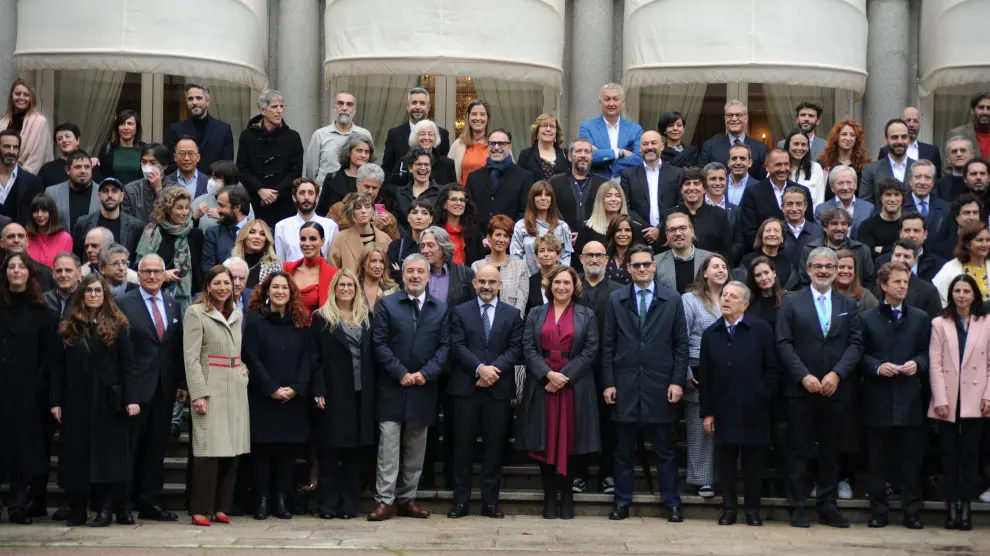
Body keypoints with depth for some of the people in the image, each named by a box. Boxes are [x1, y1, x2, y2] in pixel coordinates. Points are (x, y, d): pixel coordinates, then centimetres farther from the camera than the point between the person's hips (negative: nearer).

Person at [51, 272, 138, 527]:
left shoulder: (117, 326, 2)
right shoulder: (68, 328, 8)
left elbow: (127, 365, -3)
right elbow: (58, 367, 7)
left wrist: (131, 398, -12)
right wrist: (56, 401, -1)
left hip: (107, 400, -2)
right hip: (76, 400, 3)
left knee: (108, 453, -3)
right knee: (77, 453, 4)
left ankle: (107, 508, -1)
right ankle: (77, 508, 9)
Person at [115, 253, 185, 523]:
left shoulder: (173, 305, 12)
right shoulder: (124, 304, -3)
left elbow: (179, 348, 12)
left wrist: (182, 383, 7)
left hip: (164, 388, 5)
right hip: (136, 387, -5)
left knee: (156, 449, 9)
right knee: (130, 448, 1)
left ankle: (150, 502, 17)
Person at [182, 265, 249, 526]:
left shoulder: (237, 314, 16)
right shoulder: (196, 313, -3)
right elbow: (191, 357, -9)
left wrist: (244, 368, 6)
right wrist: (198, 394, -16)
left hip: (236, 388, 6)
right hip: (211, 388, -6)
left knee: (232, 450, 4)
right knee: (209, 449, -9)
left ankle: (221, 507, 11)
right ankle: (201, 510, -4)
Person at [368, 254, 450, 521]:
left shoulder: (441, 308, 8)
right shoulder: (387, 304, 1)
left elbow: (444, 346, 4)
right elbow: (379, 343, -5)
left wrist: (425, 373, -10)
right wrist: (401, 374, -13)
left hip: (423, 388, 3)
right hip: (392, 387, -3)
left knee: (416, 448, 8)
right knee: (388, 445, -5)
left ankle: (407, 499, 15)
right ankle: (385, 501, -4)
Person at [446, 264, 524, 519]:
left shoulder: (512, 314, 10)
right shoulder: (460, 311, 8)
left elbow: (515, 348, 1)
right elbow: (458, 346, -2)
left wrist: (493, 369, -14)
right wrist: (480, 369, -16)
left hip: (499, 389, 1)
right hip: (466, 388, -1)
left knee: (495, 447, 4)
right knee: (463, 446, 2)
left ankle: (490, 502, 10)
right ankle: (461, 501, 8)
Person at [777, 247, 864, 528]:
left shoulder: (848, 304, 11)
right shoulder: (792, 302, 4)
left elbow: (855, 344, 3)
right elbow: (784, 344, -3)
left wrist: (837, 374, -12)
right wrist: (804, 376, -14)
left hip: (835, 389, 2)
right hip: (800, 389, -2)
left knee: (830, 451, 7)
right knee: (798, 450, 1)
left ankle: (828, 507, 13)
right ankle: (797, 507, 6)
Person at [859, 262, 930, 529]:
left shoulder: (920, 318, 11)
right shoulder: (867, 318, 7)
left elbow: (926, 353, 9)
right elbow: (860, 355, 3)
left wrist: (917, 364, -11)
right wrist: (878, 367, -13)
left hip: (910, 398, 1)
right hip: (878, 398, -1)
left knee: (911, 458, 2)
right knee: (878, 458, 3)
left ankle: (912, 511, 9)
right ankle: (879, 511, 10)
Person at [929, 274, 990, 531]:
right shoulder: (939, 324, 3)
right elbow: (935, 364, -2)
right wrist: (940, 400, -9)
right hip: (948, 399, 0)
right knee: (949, 454, 3)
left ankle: (965, 505, 6)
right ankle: (951, 504, 6)